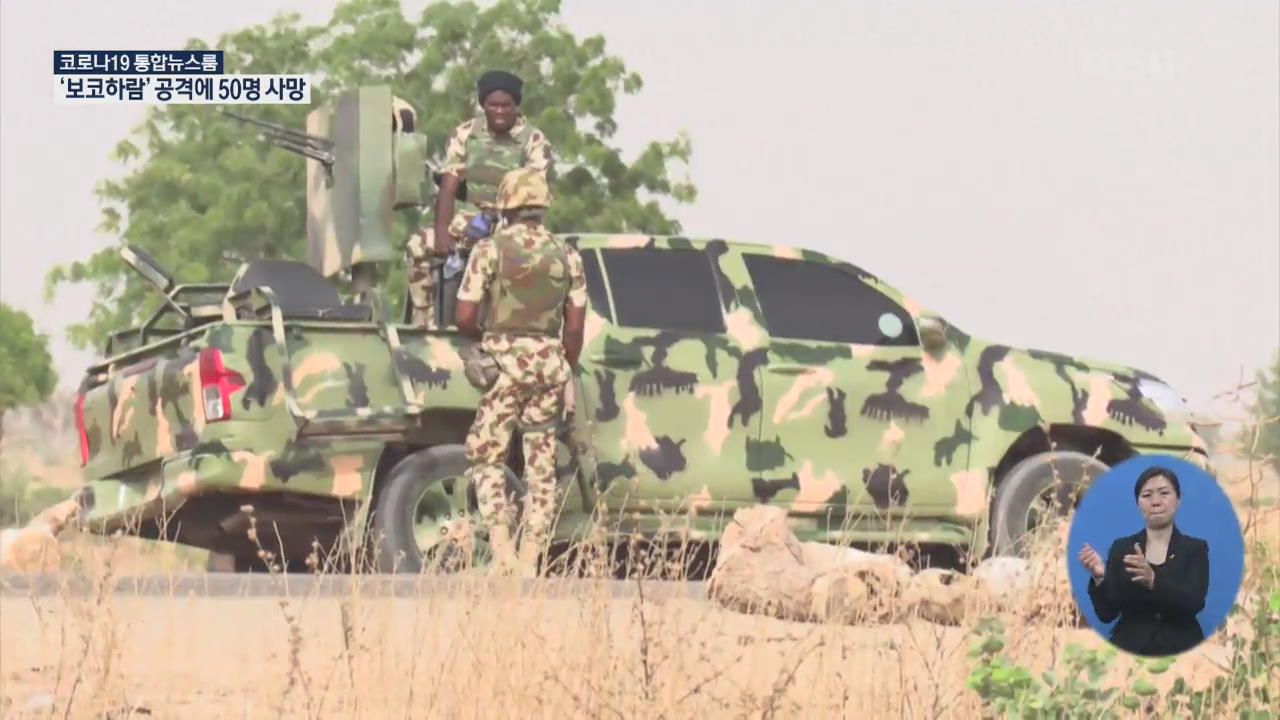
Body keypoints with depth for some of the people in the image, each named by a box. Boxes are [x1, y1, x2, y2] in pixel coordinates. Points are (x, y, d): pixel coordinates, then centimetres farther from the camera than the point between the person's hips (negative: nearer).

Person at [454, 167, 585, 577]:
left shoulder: (491, 249, -3)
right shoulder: (567, 256, 8)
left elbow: (464, 317, -5)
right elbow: (575, 326, 8)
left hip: (506, 359, -4)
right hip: (551, 361, 4)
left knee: (486, 455, 2)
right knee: (541, 463, 7)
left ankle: (502, 549, -14)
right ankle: (530, 559, 4)